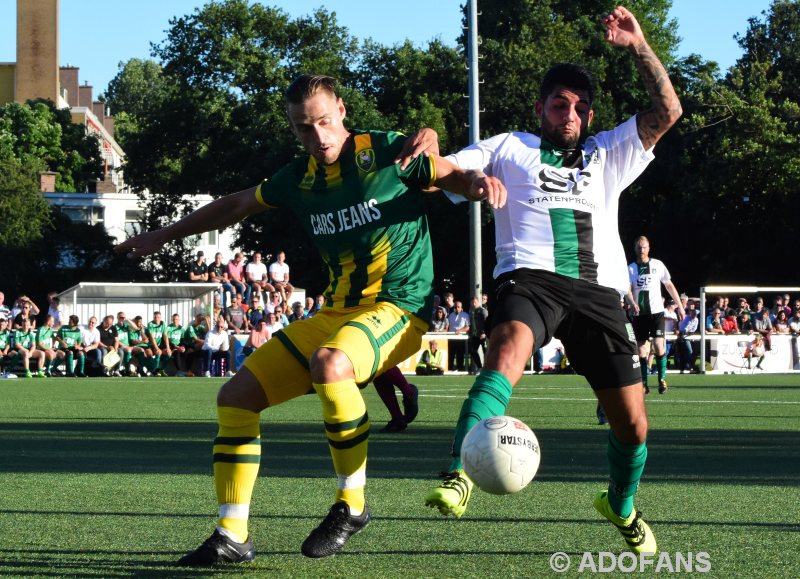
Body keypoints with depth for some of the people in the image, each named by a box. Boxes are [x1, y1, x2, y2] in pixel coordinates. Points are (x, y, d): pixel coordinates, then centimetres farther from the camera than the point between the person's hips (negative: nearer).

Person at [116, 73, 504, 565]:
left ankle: (352, 505, -22)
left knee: (329, 362, -38)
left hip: (398, 307, -7)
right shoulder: (300, 178, 10)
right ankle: (233, 537, 3)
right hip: (336, 314, 7)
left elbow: (456, 178, 1)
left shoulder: (389, 152, -6)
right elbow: (236, 205, 25)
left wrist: (480, 183, -24)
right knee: (237, 396, -2)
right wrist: (164, 236, 31)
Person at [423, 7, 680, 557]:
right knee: (507, 354, -37)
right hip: (532, 278, -3)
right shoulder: (509, 149, 21)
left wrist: (639, 47, 8)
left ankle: (621, 505, 32)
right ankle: (459, 478, -48)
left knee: (632, 421, 2)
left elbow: (668, 110, 18)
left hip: (599, 289, 3)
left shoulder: (607, 155, 27)